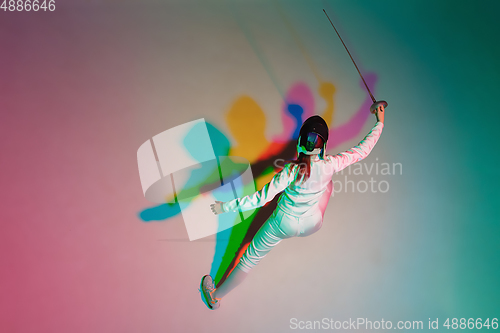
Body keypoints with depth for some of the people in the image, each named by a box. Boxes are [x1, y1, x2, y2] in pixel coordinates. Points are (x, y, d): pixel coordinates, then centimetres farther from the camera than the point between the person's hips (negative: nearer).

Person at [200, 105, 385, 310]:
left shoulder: (293, 170, -34)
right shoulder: (331, 165, -25)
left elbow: (262, 198, -32)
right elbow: (362, 150, -10)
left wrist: (227, 206, -25)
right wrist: (380, 123, 3)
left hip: (284, 224, -2)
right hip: (312, 225, 3)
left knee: (250, 258, 17)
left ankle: (215, 297, 34)